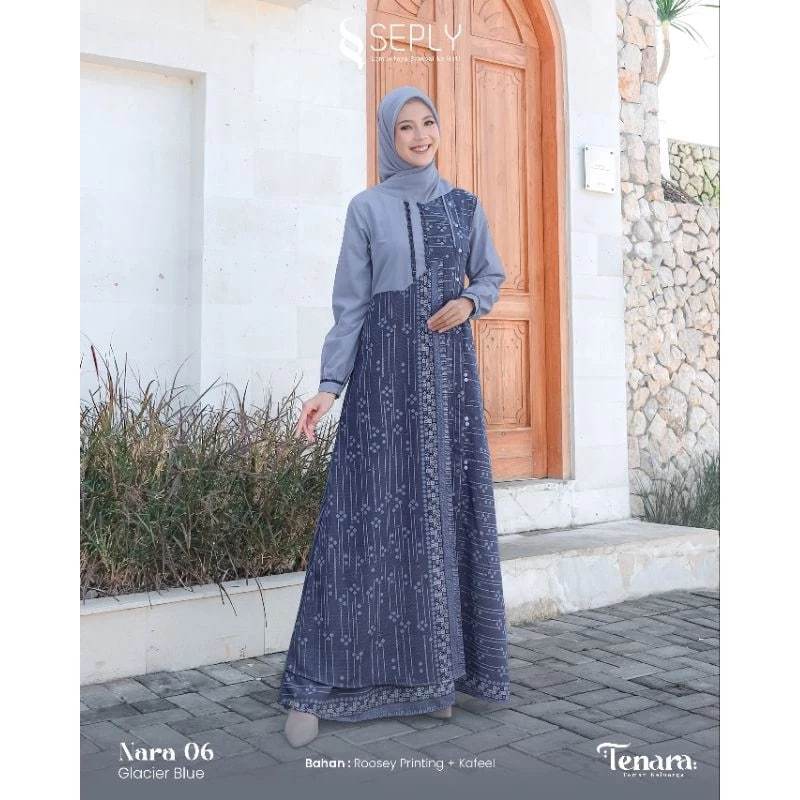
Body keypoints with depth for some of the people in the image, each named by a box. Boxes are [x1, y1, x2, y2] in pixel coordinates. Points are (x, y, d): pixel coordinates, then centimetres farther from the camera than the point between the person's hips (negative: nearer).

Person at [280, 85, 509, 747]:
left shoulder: (466, 206, 13)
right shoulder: (367, 208, 5)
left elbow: (491, 277, 19)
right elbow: (350, 304, 1)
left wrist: (469, 302, -4)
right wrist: (330, 384, -8)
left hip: (450, 364, 3)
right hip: (385, 361, -3)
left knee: (451, 505, 1)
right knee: (372, 508, -8)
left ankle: (438, 669, 12)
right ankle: (317, 686, -1)